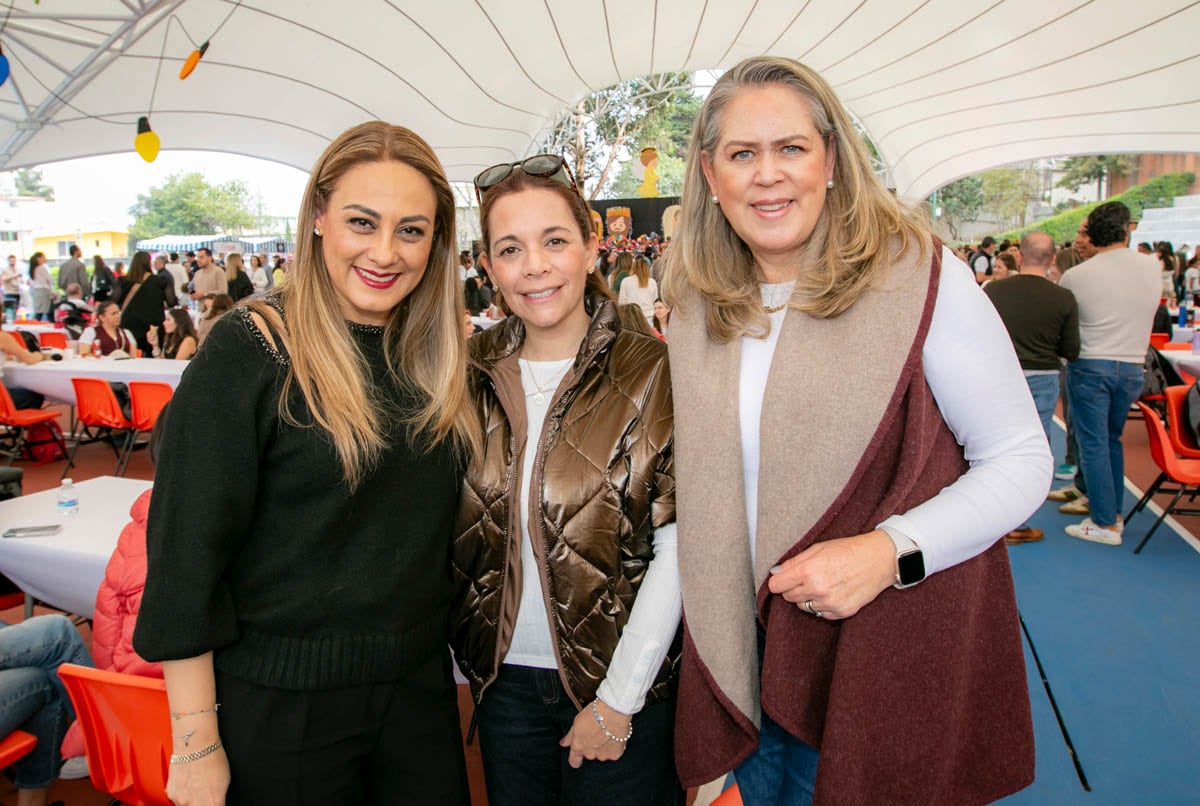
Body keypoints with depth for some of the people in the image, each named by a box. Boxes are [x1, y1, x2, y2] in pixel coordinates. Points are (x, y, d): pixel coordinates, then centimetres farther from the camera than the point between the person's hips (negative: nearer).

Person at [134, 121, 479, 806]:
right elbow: (186, 550, -14)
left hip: (420, 687, 5)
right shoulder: (250, 350, -15)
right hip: (278, 699, -4)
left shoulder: (439, 356, 1)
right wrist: (196, 743, -12)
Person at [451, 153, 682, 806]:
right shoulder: (473, 369, -1)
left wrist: (618, 700, -12)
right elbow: (455, 526, 4)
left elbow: (676, 549, -14)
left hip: (627, 684, -3)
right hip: (503, 679, 4)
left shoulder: (653, 373, -12)